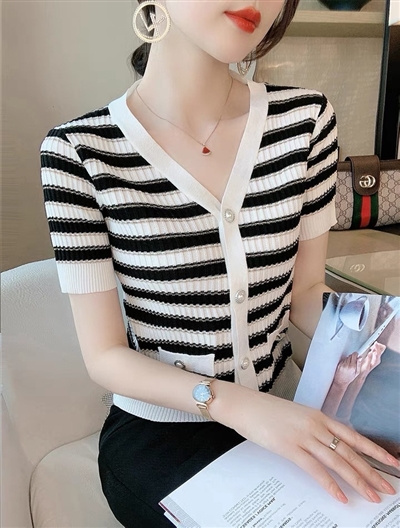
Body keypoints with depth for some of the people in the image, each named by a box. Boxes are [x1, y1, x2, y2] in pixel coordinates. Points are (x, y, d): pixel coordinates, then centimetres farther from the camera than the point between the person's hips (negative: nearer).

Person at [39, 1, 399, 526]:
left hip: (286, 410, 4)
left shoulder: (306, 120, -7)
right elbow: (105, 355, -13)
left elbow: (306, 293, 0)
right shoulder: (78, 151, -15)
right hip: (158, 433, -2)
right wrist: (238, 405, -26)